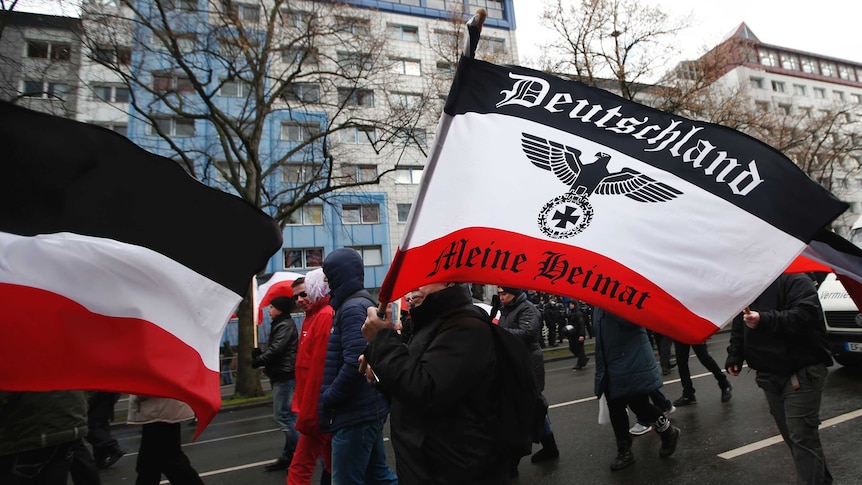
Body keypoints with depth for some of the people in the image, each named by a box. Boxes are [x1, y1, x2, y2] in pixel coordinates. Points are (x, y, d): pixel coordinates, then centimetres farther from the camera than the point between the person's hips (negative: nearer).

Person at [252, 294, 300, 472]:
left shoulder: (286, 325, -13)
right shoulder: (280, 325, 19)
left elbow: (275, 350, -21)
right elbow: (273, 350, 16)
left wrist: (257, 361, -7)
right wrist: (259, 354, -2)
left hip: (284, 376, -10)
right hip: (282, 375, 10)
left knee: (282, 416, -9)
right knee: (288, 416, 12)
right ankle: (289, 456, 19)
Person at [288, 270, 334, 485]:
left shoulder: (325, 316, -16)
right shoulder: (312, 317, 16)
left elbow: (320, 369, -21)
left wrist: (308, 414, -19)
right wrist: (301, 405, 17)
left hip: (318, 407, -10)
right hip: (318, 405, 10)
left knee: (300, 467, -3)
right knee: (331, 463, 17)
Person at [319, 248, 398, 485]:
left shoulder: (352, 308, -18)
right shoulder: (364, 303, 12)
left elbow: (354, 364, -27)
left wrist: (326, 400, -15)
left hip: (356, 413, -10)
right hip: (368, 408, 10)